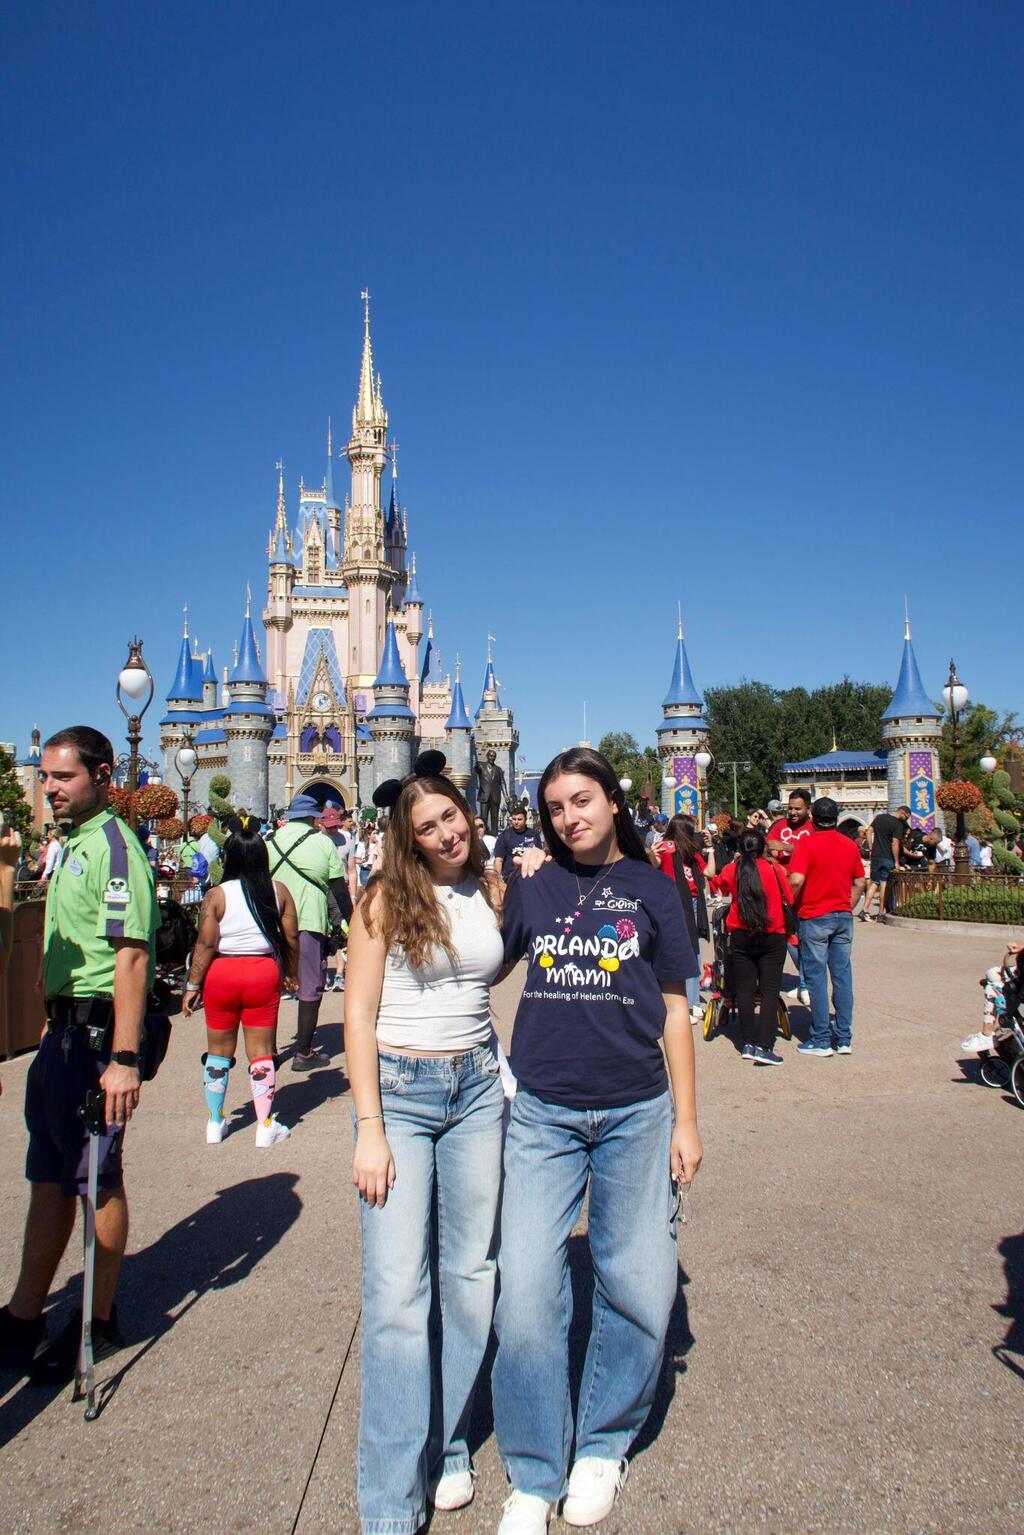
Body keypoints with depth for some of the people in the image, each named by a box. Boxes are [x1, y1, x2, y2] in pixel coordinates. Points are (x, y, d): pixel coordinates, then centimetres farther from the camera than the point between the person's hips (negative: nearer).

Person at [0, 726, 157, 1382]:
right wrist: (56, 1027, 19)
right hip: (63, 1030, 9)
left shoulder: (114, 847, -16)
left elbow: (132, 958, -23)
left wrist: (124, 1058, -26)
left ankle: (100, 1322, 21)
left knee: (98, 1179, 4)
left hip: (96, 1033, -9)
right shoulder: (73, 845, 14)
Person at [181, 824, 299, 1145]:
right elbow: (291, 939, 1)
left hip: (221, 975, -1)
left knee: (219, 1051, 14)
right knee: (261, 1051, 8)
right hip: (264, 973, 1)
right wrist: (291, 973, 15)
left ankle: (215, 1123, 24)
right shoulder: (279, 892, -1)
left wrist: (192, 986, -3)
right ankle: (266, 1126, 10)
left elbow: (206, 944, -11)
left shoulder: (217, 895, -9)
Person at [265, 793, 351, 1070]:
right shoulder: (323, 842, -2)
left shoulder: (270, 841, 6)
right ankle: (303, 1053, 9)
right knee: (310, 989, 6)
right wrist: (351, 920, 7)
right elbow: (339, 888, -2)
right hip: (309, 922, -3)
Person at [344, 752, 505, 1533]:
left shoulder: (491, 891, 4)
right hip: (400, 1088, -4)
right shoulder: (388, 898, -7)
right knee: (397, 1290, -3)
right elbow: (360, 1015, -7)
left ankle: (450, 1447, 32)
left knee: (470, 1276, 12)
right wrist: (370, 1130, -10)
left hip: (477, 1087, 4)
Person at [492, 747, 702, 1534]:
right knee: (526, 1291, -1)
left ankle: (603, 1444, 34)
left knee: (640, 1288, 8)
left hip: (636, 1114, 0)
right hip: (542, 1113, 0)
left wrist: (686, 1118, 5)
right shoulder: (533, 885, 5)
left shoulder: (650, 886, 3)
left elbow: (673, 1006, 6)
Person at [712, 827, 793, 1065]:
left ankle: (748, 1043, 11)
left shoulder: (732, 870, 1)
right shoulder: (774, 869, -6)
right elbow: (789, 898, 1)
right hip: (772, 937, -2)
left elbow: (721, 889, 20)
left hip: (741, 936, 2)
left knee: (745, 990, 8)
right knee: (770, 991, 1)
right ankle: (764, 1046, -6)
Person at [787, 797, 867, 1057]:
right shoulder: (849, 845, 7)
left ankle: (820, 1040, 4)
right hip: (843, 917, 5)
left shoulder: (807, 844, -10)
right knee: (842, 975, 9)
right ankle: (844, 1039, 13)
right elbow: (860, 882, 11)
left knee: (817, 977, 0)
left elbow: (796, 880, -21)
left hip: (814, 917, -5)